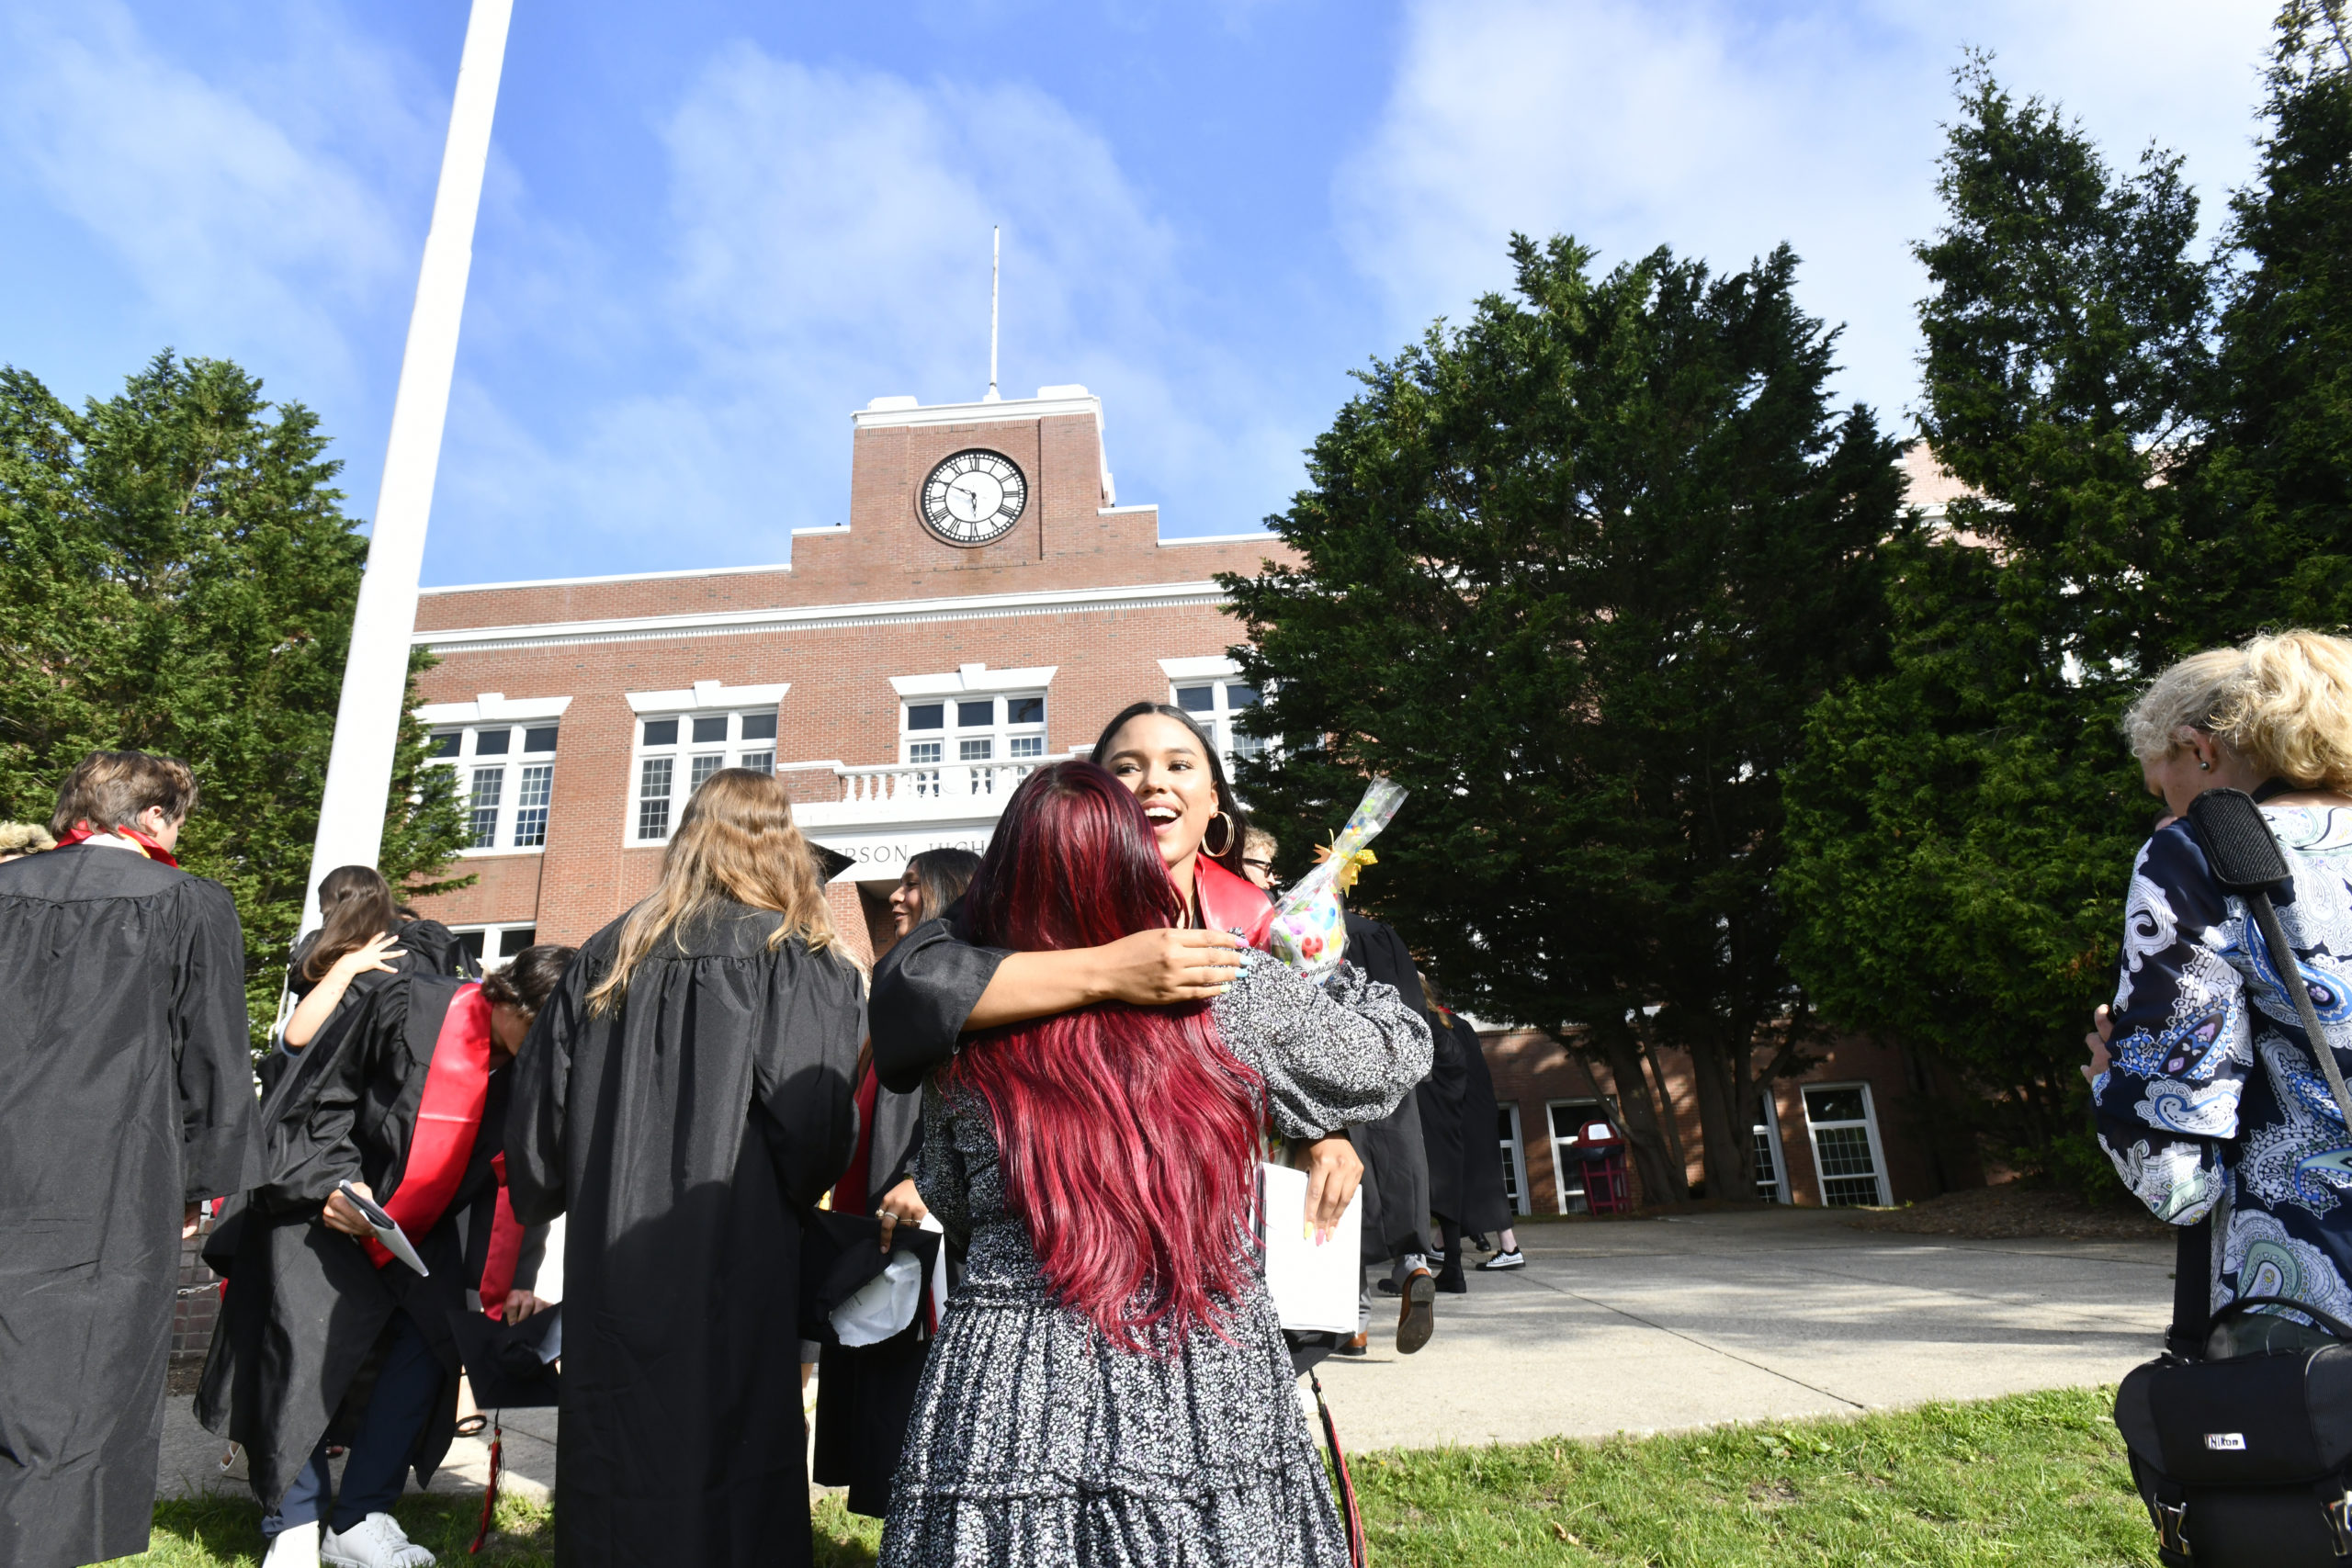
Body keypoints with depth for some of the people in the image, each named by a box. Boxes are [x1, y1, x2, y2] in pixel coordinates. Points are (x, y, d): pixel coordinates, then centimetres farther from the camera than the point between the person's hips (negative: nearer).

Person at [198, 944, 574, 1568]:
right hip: (322, 1207, -4)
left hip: (417, 1234, 4)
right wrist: (335, 1180, -23)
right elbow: (323, 1099, -10)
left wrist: (502, 1284, -6)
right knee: (306, 1344, -14)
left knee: (428, 1343, -8)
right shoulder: (407, 1006, -21)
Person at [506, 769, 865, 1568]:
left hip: (611, 1270, 5)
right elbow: (817, 1122, -14)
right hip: (735, 1266, -4)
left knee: (617, 1483, 15)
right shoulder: (796, 959, -6)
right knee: (724, 1477, 4)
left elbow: (538, 1117, 11)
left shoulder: (610, 954, 8)